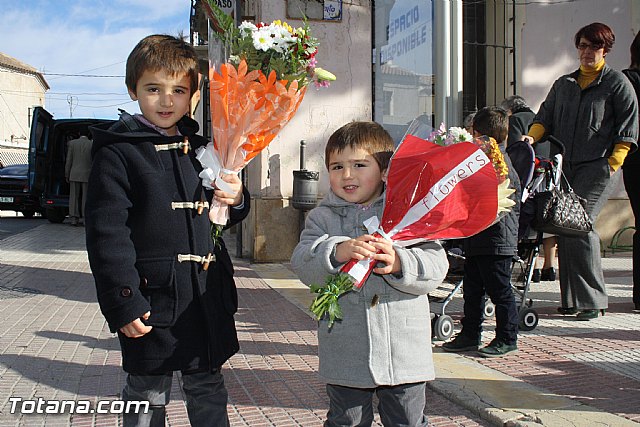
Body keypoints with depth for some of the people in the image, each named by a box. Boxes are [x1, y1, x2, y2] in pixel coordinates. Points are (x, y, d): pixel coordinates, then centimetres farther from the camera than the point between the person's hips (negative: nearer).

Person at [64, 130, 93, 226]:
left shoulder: (72, 143, 1)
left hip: (74, 174, 1)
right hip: (87, 175, -1)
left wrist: (67, 175, 8)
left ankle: (74, 218, 3)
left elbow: (68, 161, 1)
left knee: (74, 197, 5)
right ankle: (85, 219, 0)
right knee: (86, 198, 3)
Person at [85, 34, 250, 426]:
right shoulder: (118, 154, -6)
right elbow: (108, 234, -12)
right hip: (154, 296, -5)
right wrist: (124, 304, -17)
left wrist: (236, 200, -2)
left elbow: (220, 217, 22)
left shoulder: (201, 149, 12)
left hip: (209, 293, 5)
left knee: (209, 391, 17)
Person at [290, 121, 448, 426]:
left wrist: (398, 263, -29)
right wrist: (338, 251, -30)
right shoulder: (322, 217, 3)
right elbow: (302, 262, -12)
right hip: (345, 353, 1)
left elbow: (436, 266, -10)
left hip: (405, 351, 0)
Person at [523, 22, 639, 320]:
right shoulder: (563, 84, 22)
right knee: (565, 229, 0)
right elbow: (545, 117, 18)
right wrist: (531, 137, -2)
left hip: (597, 167, -5)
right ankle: (572, 299, 9)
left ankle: (592, 300, -7)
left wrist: (612, 164, -9)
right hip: (564, 166, 5)